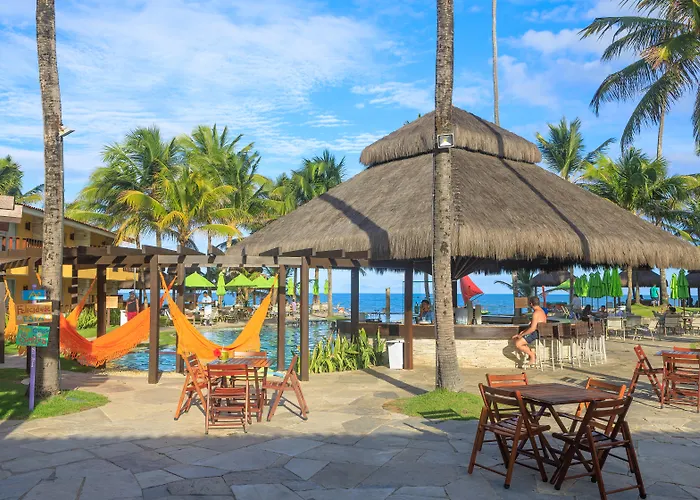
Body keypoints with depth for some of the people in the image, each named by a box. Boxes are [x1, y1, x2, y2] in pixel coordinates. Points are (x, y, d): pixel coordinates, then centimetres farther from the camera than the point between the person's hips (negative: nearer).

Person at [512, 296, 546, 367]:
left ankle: (532, 355, -1)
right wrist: (523, 331, 12)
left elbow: (532, 328, -25)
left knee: (518, 344, -18)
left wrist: (521, 335, -15)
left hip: (536, 333, -11)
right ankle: (531, 353, 10)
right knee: (515, 338, 12)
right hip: (537, 332, 11)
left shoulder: (536, 313, -21)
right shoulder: (540, 310, 13)